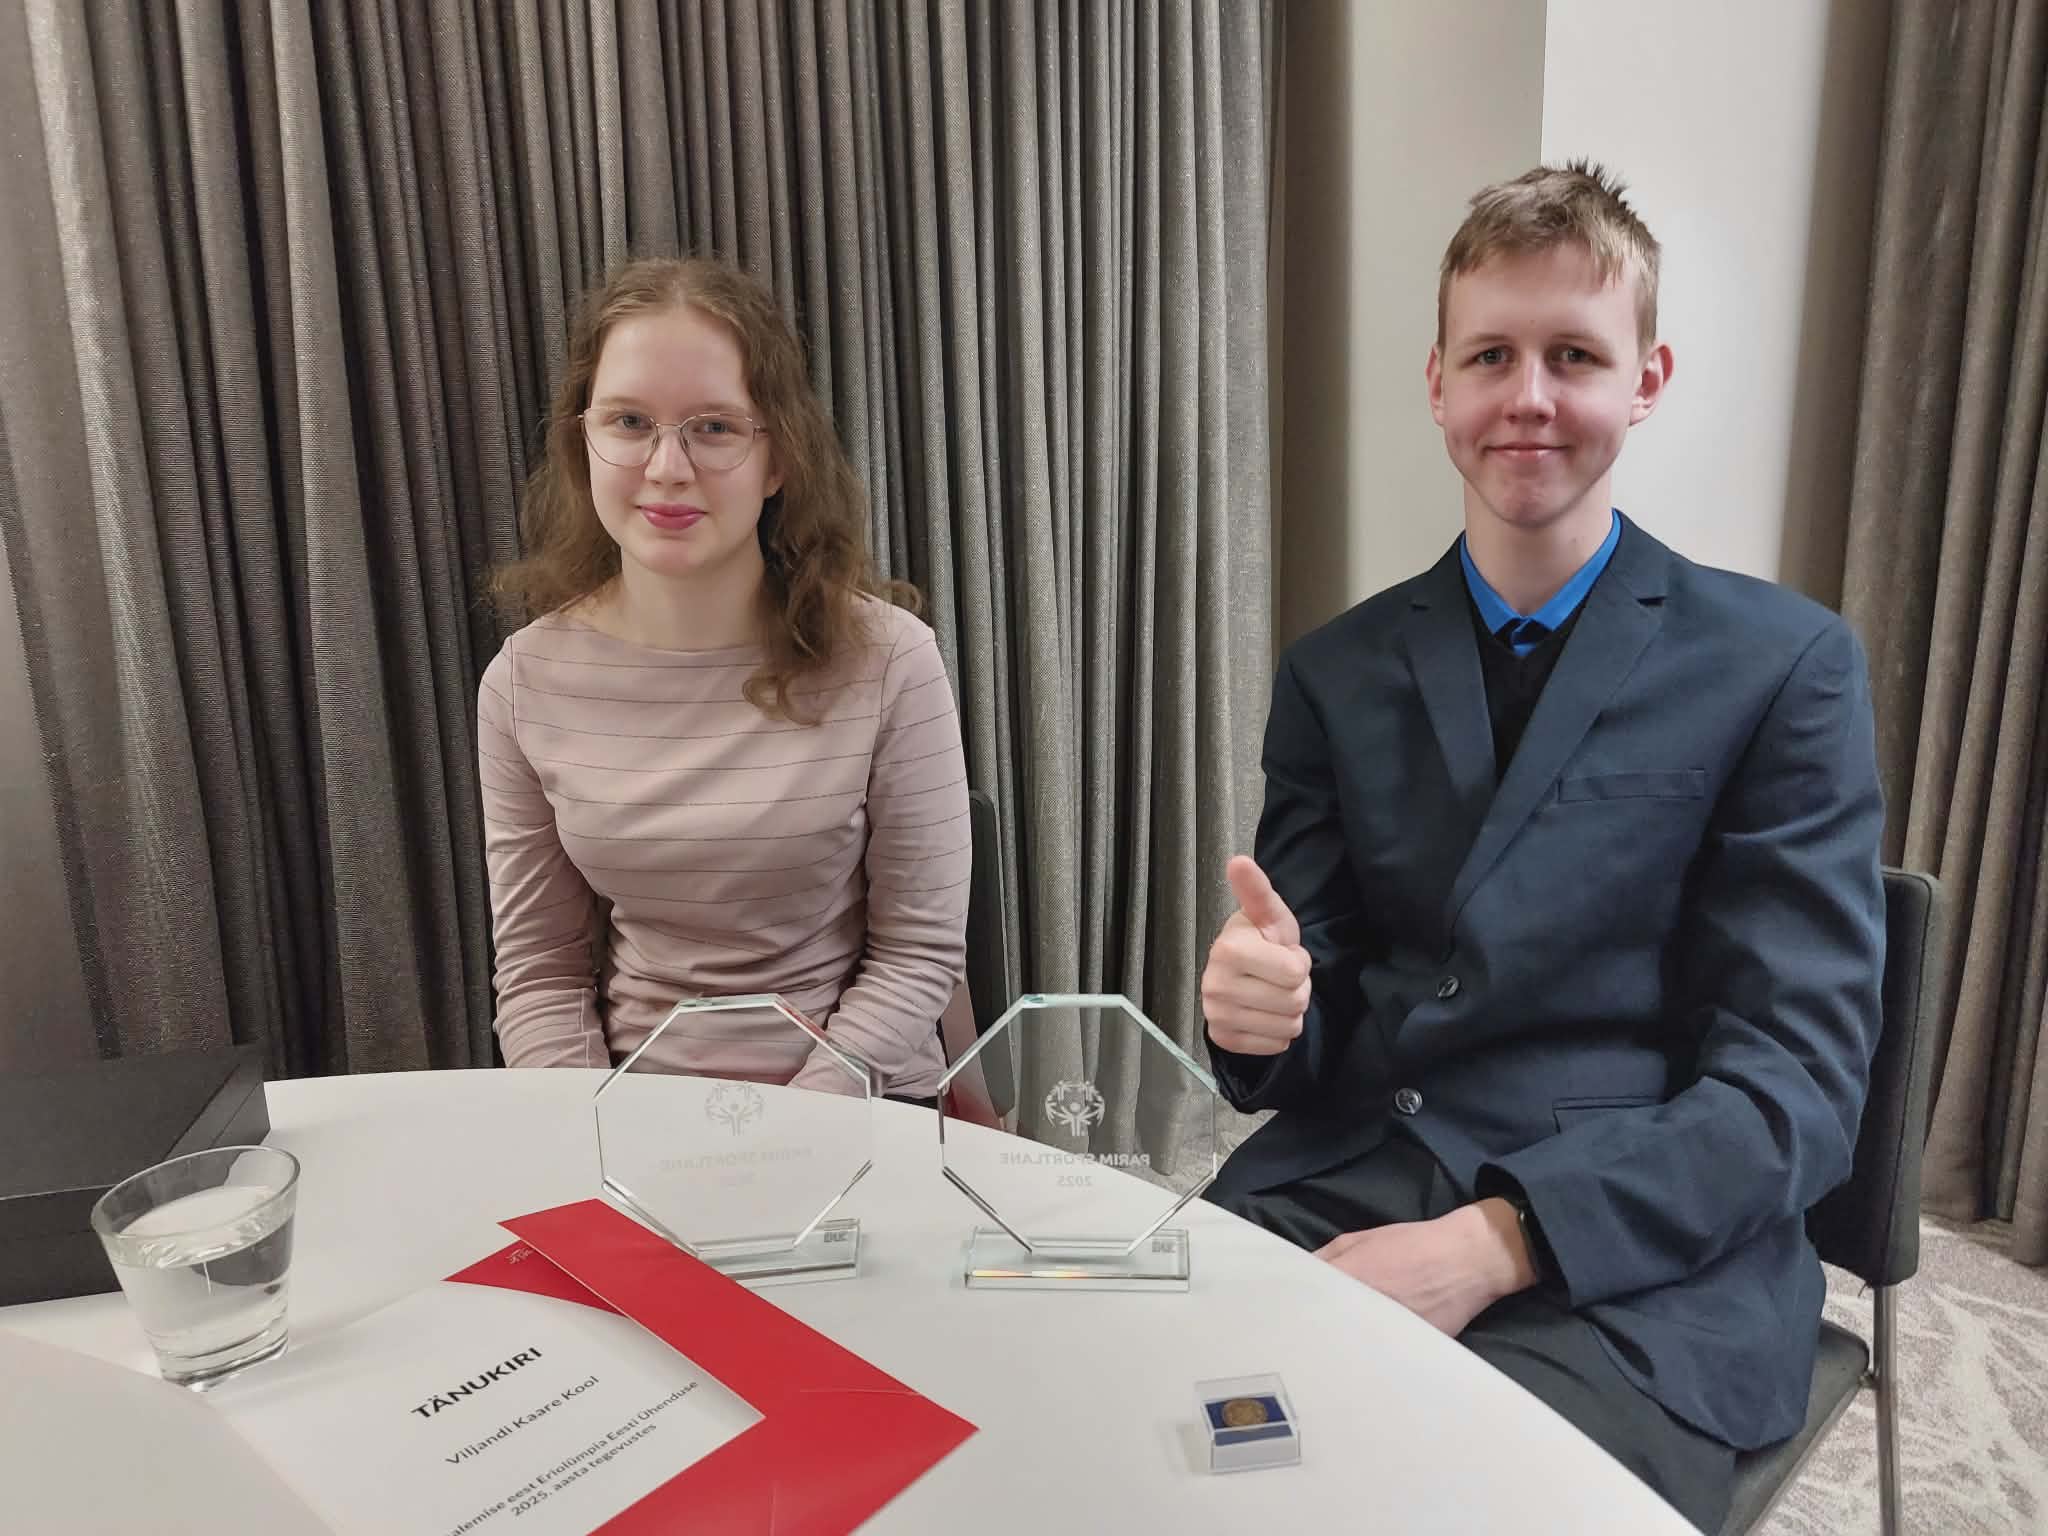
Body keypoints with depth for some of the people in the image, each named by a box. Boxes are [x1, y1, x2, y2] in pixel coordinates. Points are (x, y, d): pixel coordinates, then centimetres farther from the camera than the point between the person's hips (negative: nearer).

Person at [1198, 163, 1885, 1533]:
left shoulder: (1784, 665, 1)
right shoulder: (1335, 674, 10)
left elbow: (1800, 1079, -5)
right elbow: (1311, 1047, 11)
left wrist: (1494, 1242, -18)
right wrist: (1258, 1009, -13)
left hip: (1638, 1262, -2)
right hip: (1336, 1195, 3)